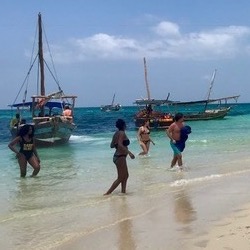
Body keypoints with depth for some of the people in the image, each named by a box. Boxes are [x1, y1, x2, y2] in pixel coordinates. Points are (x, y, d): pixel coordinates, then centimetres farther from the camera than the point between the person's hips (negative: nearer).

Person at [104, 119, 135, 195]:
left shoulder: (116, 133, 10)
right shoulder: (122, 133, -14)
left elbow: (112, 145, 15)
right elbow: (120, 145, -27)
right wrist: (129, 152, -30)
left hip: (116, 156, 9)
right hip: (121, 157, -9)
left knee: (125, 176, 18)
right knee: (120, 178, -3)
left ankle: (123, 192, 18)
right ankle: (107, 193, -5)